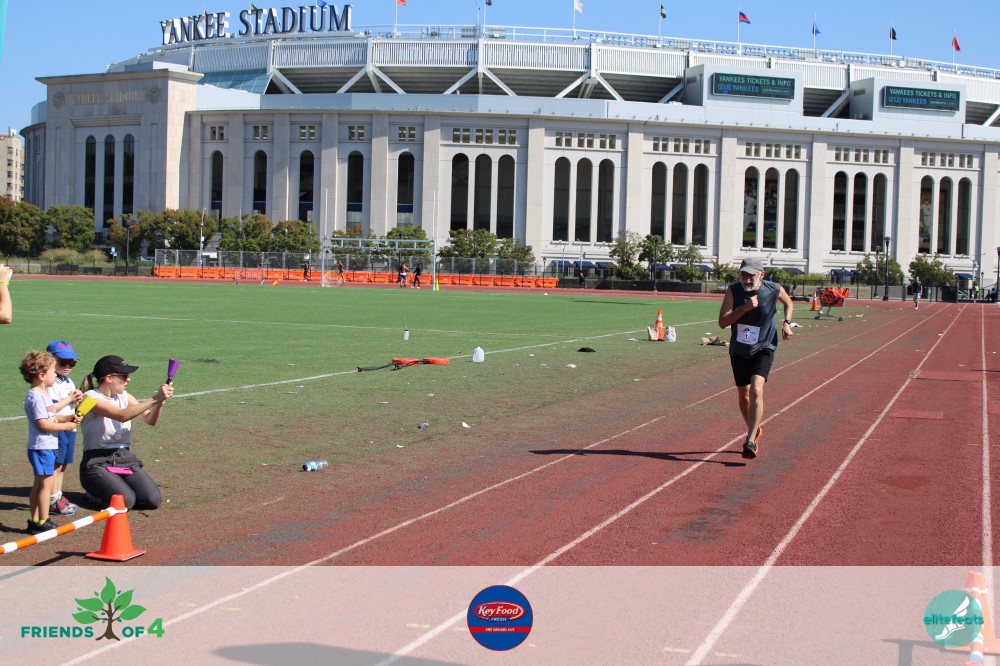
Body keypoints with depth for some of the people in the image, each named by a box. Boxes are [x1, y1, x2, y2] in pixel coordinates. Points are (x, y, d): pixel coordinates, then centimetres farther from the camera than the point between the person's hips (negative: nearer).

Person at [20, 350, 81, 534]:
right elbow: (43, 424, -22)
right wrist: (65, 426, -13)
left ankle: (34, 521, 19)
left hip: (46, 447, 11)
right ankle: (42, 523, -3)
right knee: (47, 482, -7)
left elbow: (50, 417, 20)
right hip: (42, 447, -11)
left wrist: (67, 417, 7)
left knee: (39, 484, 14)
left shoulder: (41, 395, 14)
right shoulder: (36, 397, -18)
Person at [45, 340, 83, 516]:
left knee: (63, 464, 15)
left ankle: (58, 496, 24)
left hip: (70, 429, 9)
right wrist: (68, 399, -18)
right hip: (57, 430, -9)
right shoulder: (50, 384, -15)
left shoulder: (69, 383, 14)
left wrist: (77, 400, 0)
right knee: (55, 464, -4)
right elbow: (49, 409, -23)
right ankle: (53, 501, 2)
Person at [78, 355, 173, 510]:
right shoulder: (91, 398, -12)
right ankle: (98, 491, 7)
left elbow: (150, 420, -1)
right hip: (97, 462, -6)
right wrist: (154, 399, -32)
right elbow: (122, 415, -28)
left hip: (125, 458, 6)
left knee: (153, 500, -14)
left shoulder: (124, 396, 9)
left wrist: (160, 401, -21)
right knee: (125, 501, -27)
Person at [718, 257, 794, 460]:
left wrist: (787, 323, -2)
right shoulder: (733, 291, -12)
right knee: (744, 396, 13)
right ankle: (755, 431, 38)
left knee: (756, 391, -22)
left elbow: (788, 303, 14)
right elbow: (722, 322, -20)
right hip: (739, 350, 2)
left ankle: (751, 441, -22)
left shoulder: (774, 290, -10)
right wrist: (744, 308, -31)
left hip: (763, 349, -2)